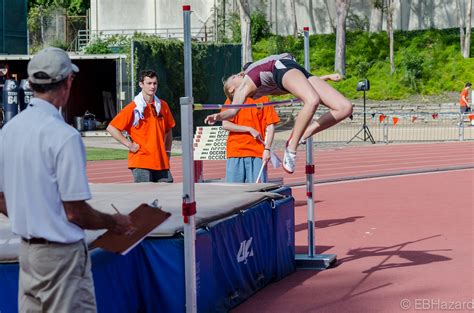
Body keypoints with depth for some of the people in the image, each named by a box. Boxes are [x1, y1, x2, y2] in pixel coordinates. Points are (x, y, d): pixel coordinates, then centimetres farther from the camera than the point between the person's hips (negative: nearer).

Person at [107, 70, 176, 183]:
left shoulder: (163, 105, 10)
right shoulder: (133, 108, -4)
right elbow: (111, 128, -4)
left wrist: (167, 151, 14)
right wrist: (129, 144, -8)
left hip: (161, 162, 5)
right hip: (141, 162, -5)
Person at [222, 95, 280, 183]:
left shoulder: (264, 99, 8)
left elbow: (270, 126, 4)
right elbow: (225, 124, -2)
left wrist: (267, 149, -7)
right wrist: (249, 129, -7)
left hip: (258, 152, 0)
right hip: (235, 152, 0)